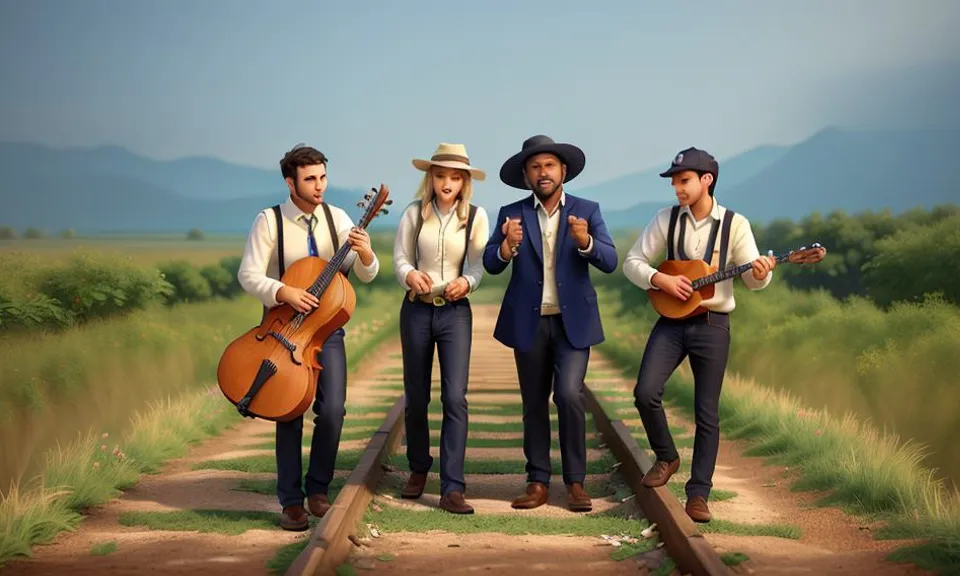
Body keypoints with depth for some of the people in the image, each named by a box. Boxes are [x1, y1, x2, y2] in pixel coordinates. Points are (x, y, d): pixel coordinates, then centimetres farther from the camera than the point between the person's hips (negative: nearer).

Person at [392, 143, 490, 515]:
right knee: (415, 397, 11)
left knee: (455, 398, -12)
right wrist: (410, 275, -23)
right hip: (416, 309, 1)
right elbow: (399, 257, -1)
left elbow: (479, 263, -5)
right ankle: (418, 469, 33)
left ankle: (452, 488, -10)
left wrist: (467, 282, -27)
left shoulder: (475, 216, -2)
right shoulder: (414, 213, 0)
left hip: (455, 312, -1)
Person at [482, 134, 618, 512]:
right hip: (529, 322, 2)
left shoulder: (587, 211, 3)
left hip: (573, 321, -2)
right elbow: (491, 264, -7)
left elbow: (610, 262, -7)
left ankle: (575, 482, -2)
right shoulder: (512, 213, 4)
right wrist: (507, 246, -28)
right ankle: (538, 482, 15)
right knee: (534, 403, 7)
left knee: (569, 395, -14)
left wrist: (585, 242, -27)